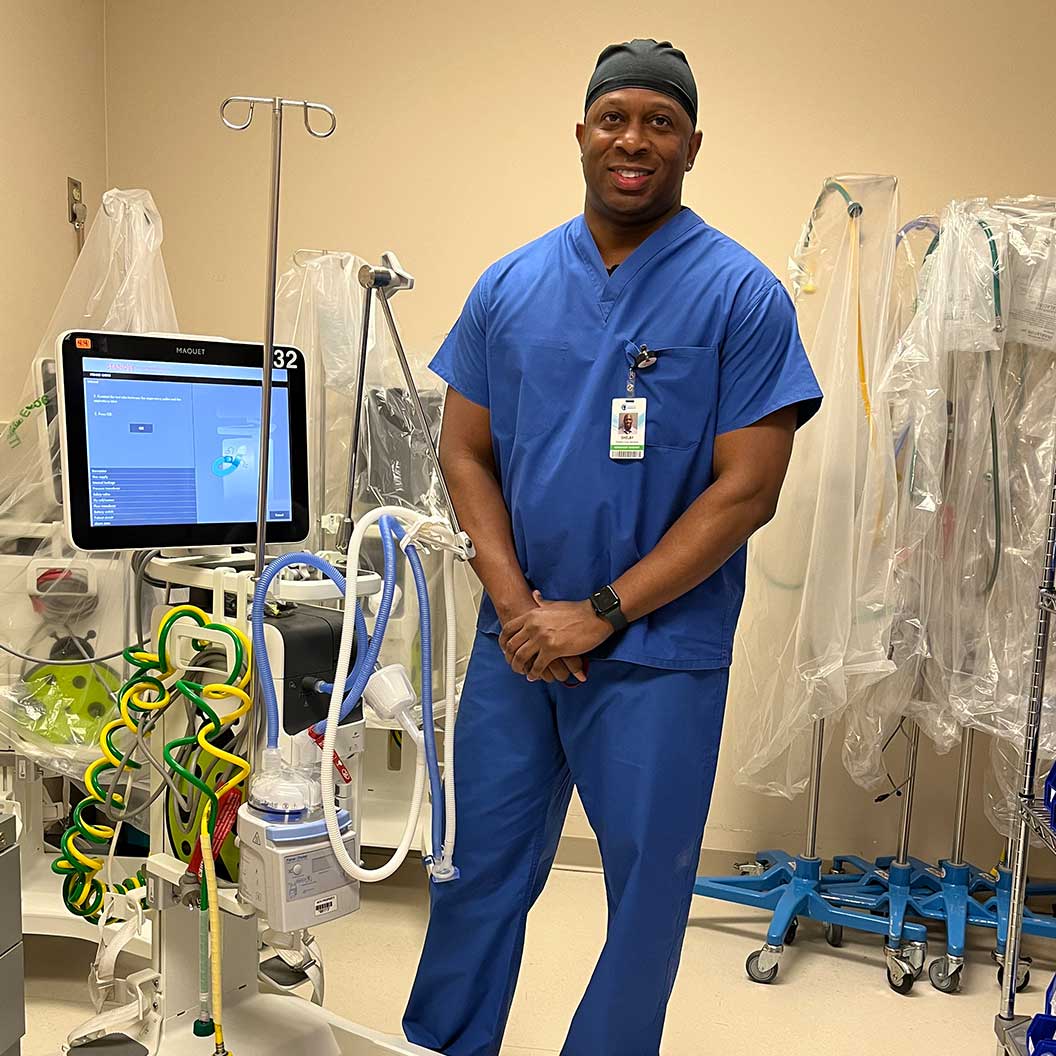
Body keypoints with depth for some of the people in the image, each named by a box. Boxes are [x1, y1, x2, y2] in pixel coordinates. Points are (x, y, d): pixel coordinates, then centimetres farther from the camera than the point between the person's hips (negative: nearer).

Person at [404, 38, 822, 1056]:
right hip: (516, 642, 3)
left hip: (658, 655, -3)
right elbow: (465, 452, 5)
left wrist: (599, 613, -15)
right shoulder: (511, 284, 4)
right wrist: (515, 603, -9)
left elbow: (745, 489, -11)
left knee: (646, 889, 12)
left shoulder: (741, 294, -7)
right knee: (478, 871, 16)